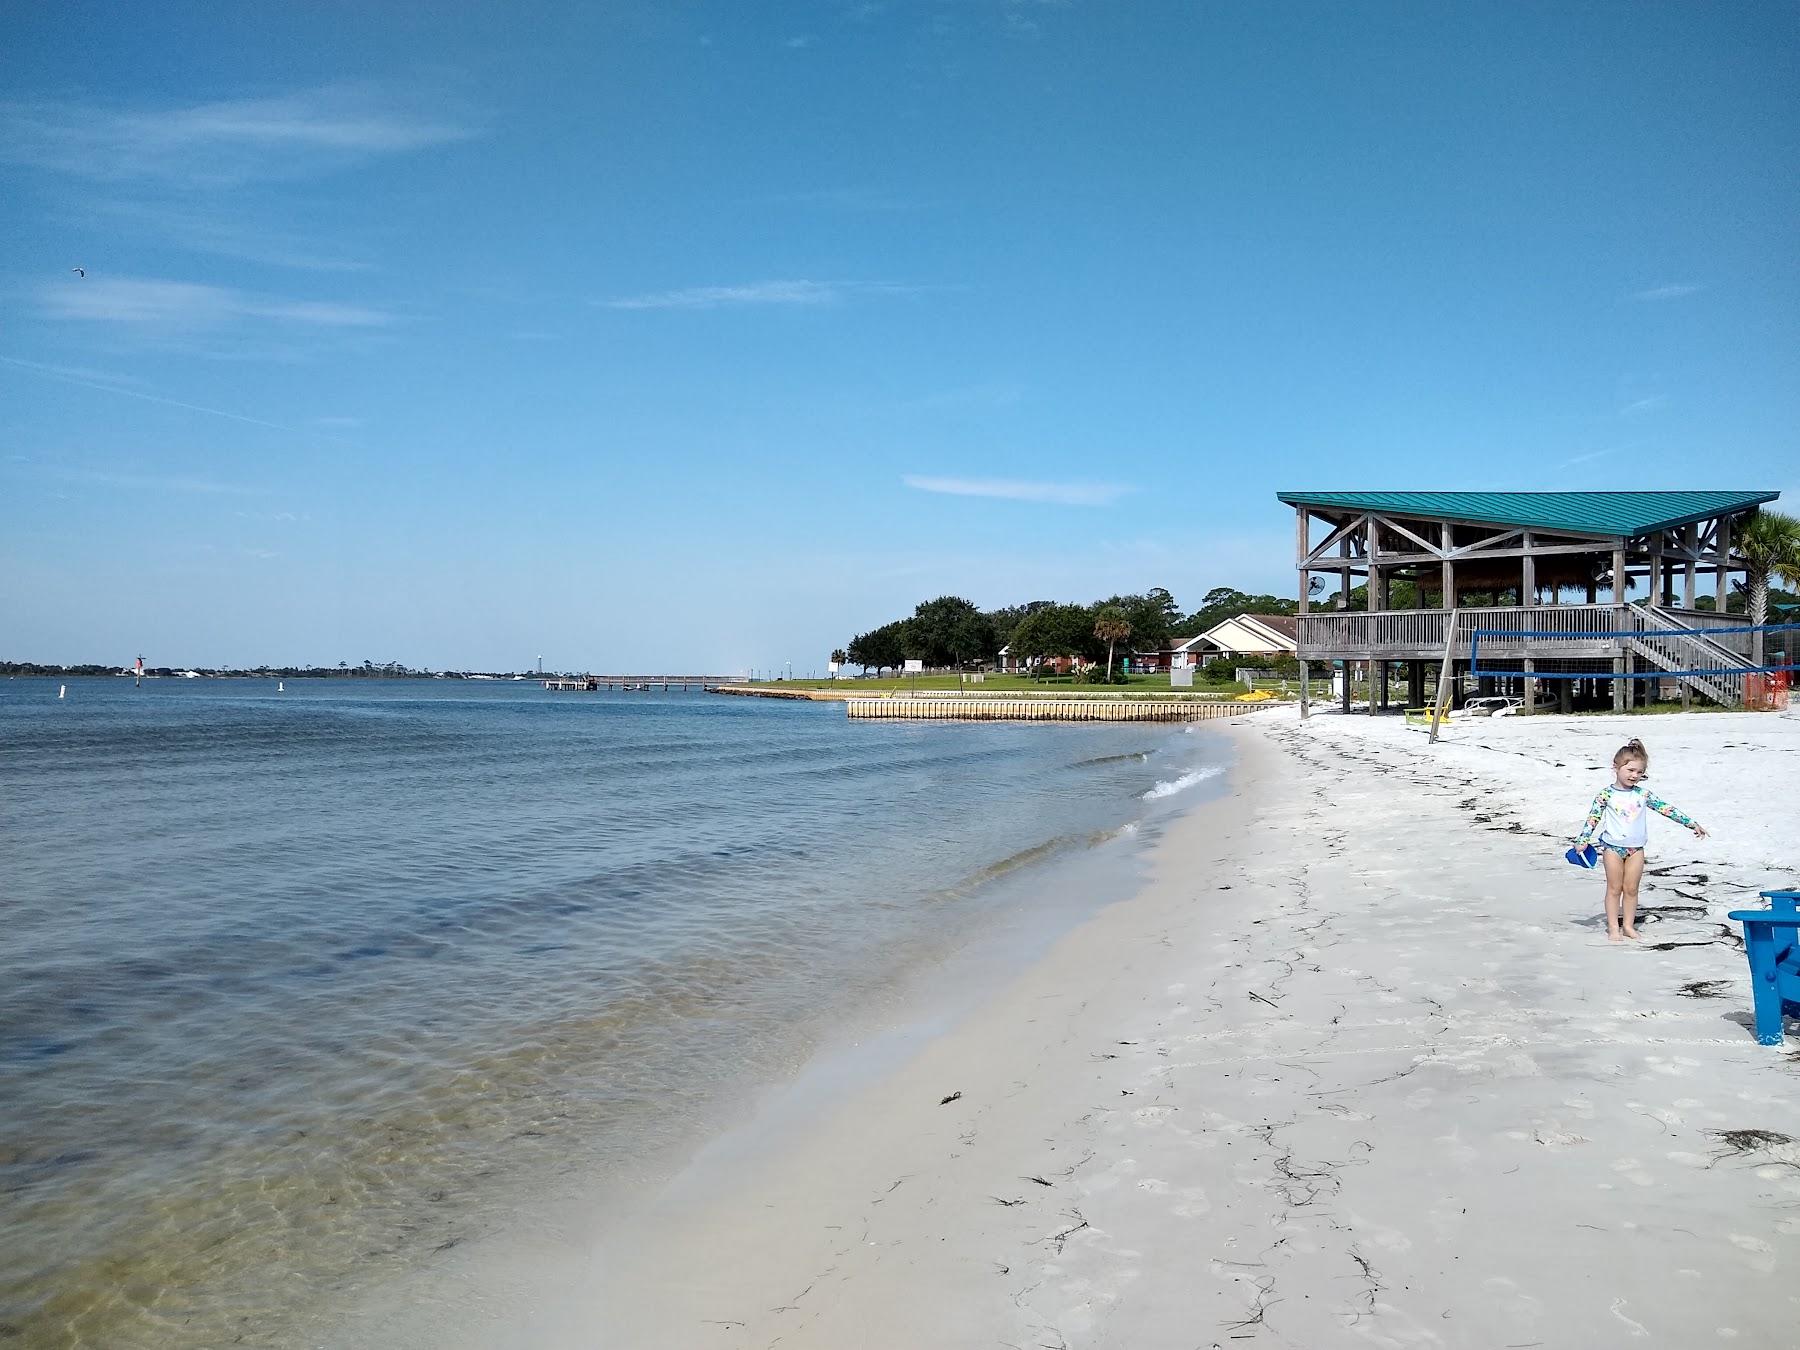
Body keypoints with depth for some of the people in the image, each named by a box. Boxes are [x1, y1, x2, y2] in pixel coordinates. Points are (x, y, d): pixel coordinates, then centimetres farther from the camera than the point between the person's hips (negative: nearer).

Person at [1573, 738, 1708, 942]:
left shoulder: (1643, 794, 1)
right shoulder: (1607, 794, -8)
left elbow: (1666, 808, 4)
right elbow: (1593, 817, -8)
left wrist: (1692, 823, 4)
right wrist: (1583, 839, -15)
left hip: (1636, 848, 3)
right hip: (1613, 847, -3)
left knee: (1631, 888, 7)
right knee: (1614, 888, 4)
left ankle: (1628, 925, 17)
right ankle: (1613, 927, 9)